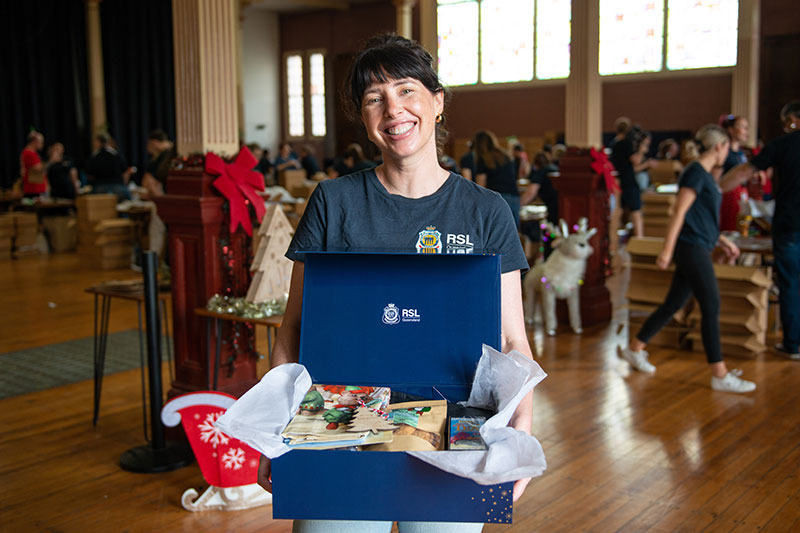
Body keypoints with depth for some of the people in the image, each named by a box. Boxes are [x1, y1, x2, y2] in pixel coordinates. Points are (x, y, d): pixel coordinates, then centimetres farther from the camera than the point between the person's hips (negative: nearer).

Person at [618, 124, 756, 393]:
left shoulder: (706, 175, 16)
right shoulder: (695, 173, -13)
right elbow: (679, 212, -18)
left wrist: (722, 240, 25)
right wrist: (667, 250, -20)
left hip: (698, 249, 10)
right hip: (691, 249, -10)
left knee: (673, 304, 14)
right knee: (711, 308, -7)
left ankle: (634, 348, 26)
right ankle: (719, 375, -2)